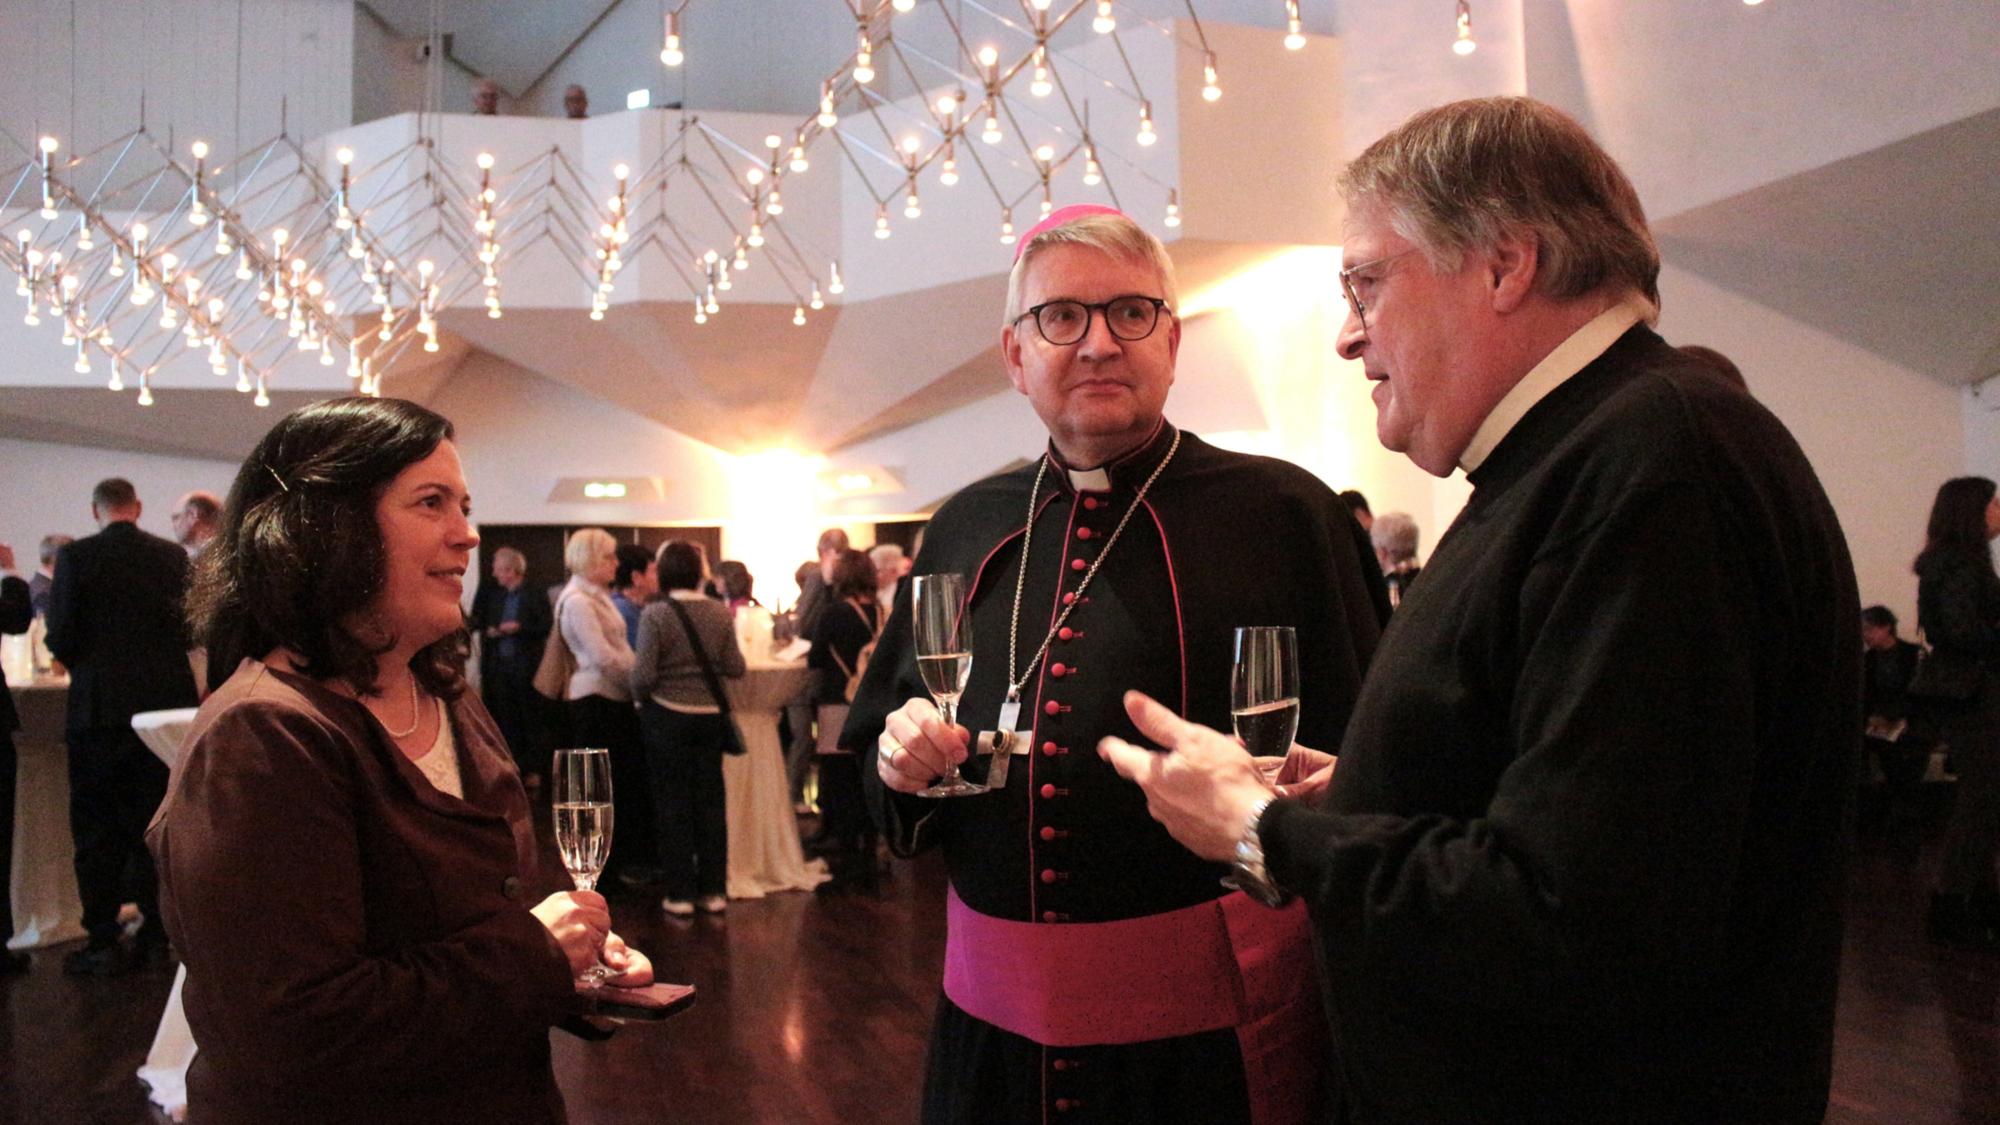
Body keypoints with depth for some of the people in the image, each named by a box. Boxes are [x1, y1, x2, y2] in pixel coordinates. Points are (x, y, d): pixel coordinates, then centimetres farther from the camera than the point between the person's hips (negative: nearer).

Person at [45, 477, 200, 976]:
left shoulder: (76, 556, -7)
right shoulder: (173, 556, 0)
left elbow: (59, 639, -8)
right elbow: (190, 628, 3)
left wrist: (81, 662, 13)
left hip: (98, 708, -2)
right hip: (165, 703, 3)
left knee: (97, 830, 6)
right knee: (154, 823, 11)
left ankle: (103, 944, 8)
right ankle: (156, 933, 15)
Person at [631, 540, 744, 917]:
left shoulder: (655, 614, -13)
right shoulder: (720, 613, -3)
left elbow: (644, 674, -16)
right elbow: (735, 668, -2)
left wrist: (640, 696, 4)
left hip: (667, 716, -3)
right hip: (710, 716, 3)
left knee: (673, 804, 6)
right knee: (711, 801, 11)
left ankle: (681, 893, 11)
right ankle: (713, 890, 17)